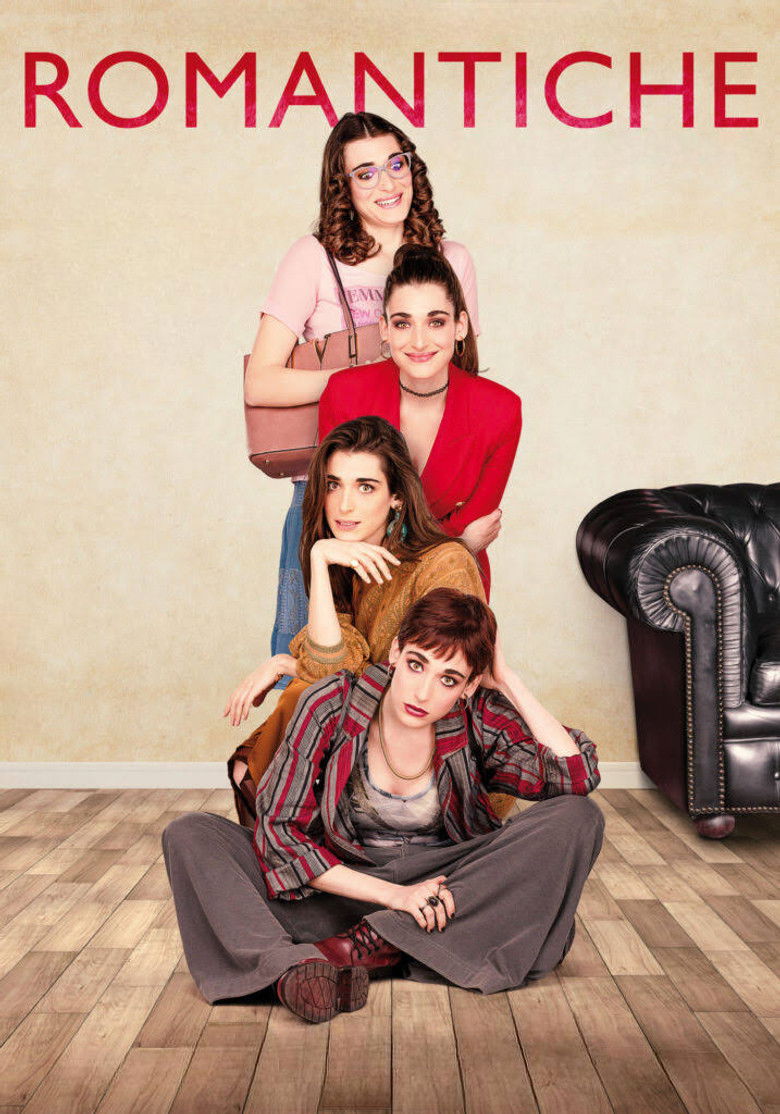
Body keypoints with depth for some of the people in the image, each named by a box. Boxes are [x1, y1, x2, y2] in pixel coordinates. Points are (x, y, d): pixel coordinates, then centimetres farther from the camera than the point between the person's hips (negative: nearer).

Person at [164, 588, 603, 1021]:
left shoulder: (479, 720, -10)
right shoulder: (333, 705, -14)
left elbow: (578, 775, -22)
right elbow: (280, 831, -14)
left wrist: (508, 680, -18)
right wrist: (393, 894, -23)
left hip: (449, 887, 1)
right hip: (341, 885, 0)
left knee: (579, 819, -24)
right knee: (189, 835, -16)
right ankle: (288, 966, -43)